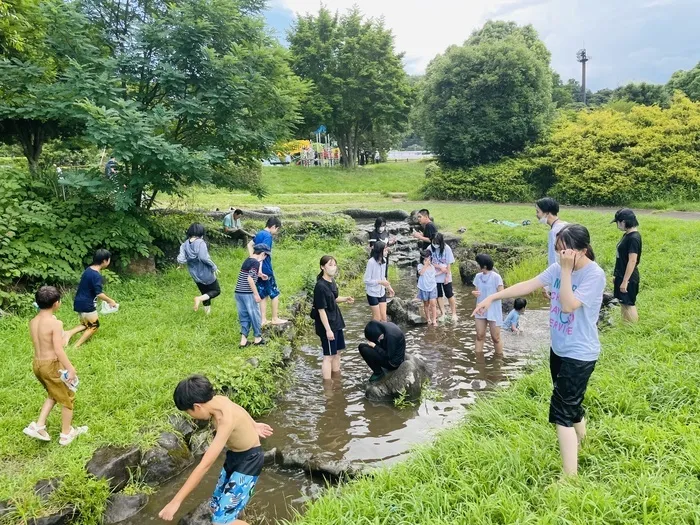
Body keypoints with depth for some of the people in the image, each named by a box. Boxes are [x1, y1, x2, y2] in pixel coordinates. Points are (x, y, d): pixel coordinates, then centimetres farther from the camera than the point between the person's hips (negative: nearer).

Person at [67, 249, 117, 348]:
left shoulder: (88, 270, 8)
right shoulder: (97, 275, -21)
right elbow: (99, 294, -24)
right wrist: (110, 301, -8)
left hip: (79, 302, 9)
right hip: (87, 305, -9)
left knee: (86, 324, 24)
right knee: (94, 326, 10)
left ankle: (69, 333, 4)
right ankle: (76, 346, 6)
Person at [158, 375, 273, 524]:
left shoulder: (226, 420, -34)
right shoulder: (218, 400, -9)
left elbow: (205, 465, -34)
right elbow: (238, 410, 14)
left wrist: (176, 501, -31)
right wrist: (253, 425, 32)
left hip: (248, 460, -9)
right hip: (234, 456, 9)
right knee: (217, 507, 14)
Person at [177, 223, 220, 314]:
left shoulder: (184, 245, -6)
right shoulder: (200, 242, -21)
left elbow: (180, 259, -14)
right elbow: (204, 257, -32)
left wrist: (181, 264, 9)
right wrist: (214, 266, -20)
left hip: (195, 275, 6)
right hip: (206, 274, -6)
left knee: (205, 293, 26)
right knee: (216, 291, 14)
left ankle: (207, 311, 31)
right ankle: (200, 298, -9)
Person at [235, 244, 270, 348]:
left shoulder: (247, 260, 12)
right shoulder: (256, 262, -13)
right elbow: (250, 279, -22)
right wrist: (256, 294, -17)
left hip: (238, 292, 8)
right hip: (248, 294, -8)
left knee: (243, 316, 13)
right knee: (255, 316, 8)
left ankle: (243, 339, 11)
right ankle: (257, 338, 19)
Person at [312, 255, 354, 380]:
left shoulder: (332, 281, 3)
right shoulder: (320, 286, -23)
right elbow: (321, 310, -23)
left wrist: (345, 299, 3)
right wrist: (328, 329, -22)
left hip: (336, 322, 9)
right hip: (327, 325, -9)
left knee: (337, 352, 20)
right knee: (328, 355, 0)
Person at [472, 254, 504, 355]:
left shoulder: (496, 277, -13)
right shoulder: (478, 276, 4)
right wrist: (474, 293, -11)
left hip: (494, 312, -5)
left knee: (496, 337, 4)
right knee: (480, 336, 9)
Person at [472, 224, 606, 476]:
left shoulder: (594, 275, -21)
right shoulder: (558, 267, 0)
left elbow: (568, 305, -29)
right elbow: (528, 285, 1)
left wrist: (566, 270, -29)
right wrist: (492, 297, -2)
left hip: (579, 354, -7)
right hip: (559, 349, 7)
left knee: (561, 411, -8)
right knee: (572, 405, 24)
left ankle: (570, 477, -1)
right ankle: (579, 446, 47)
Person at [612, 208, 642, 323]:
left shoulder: (633, 238, -21)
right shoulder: (627, 235, 7)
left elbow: (632, 261, -23)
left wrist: (625, 281, -22)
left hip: (628, 277, -9)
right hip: (622, 275, 9)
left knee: (629, 304, 1)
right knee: (623, 303, 17)